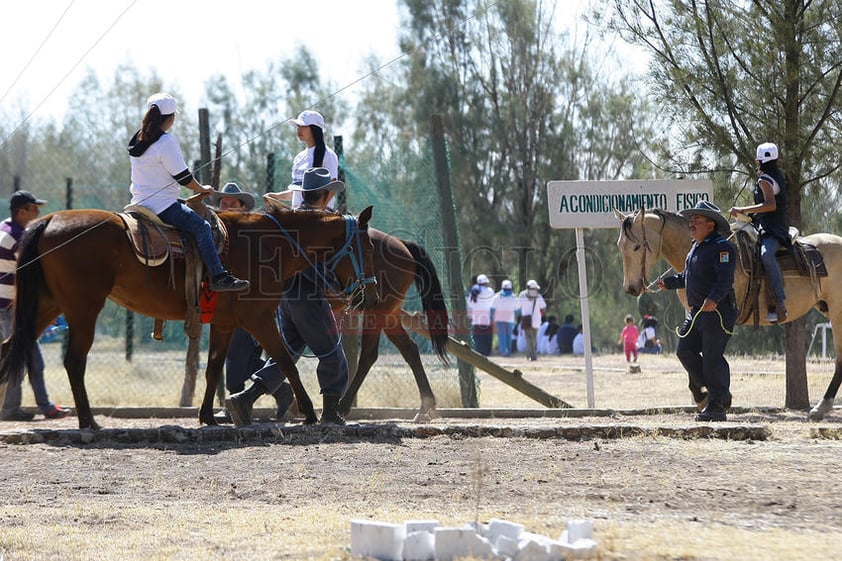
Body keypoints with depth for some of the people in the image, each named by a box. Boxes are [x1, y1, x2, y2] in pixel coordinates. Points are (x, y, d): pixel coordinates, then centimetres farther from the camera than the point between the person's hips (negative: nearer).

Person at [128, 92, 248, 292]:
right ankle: (218, 277, -23)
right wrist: (202, 189, 4)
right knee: (201, 226, -13)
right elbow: (183, 177, -14)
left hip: (140, 202, 10)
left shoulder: (137, 139, 11)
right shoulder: (166, 141, -16)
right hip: (162, 205, -10)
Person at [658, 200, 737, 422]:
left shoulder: (721, 248, -13)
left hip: (717, 311, -10)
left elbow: (725, 279, -26)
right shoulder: (696, 248, 17)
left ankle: (717, 406, 1)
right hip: (696, 312, 10)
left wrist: (714, 298, -40)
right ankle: (719, 393, 18)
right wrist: (668, 282, 37)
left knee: (712, 358, -7)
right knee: (685, 350, 7)